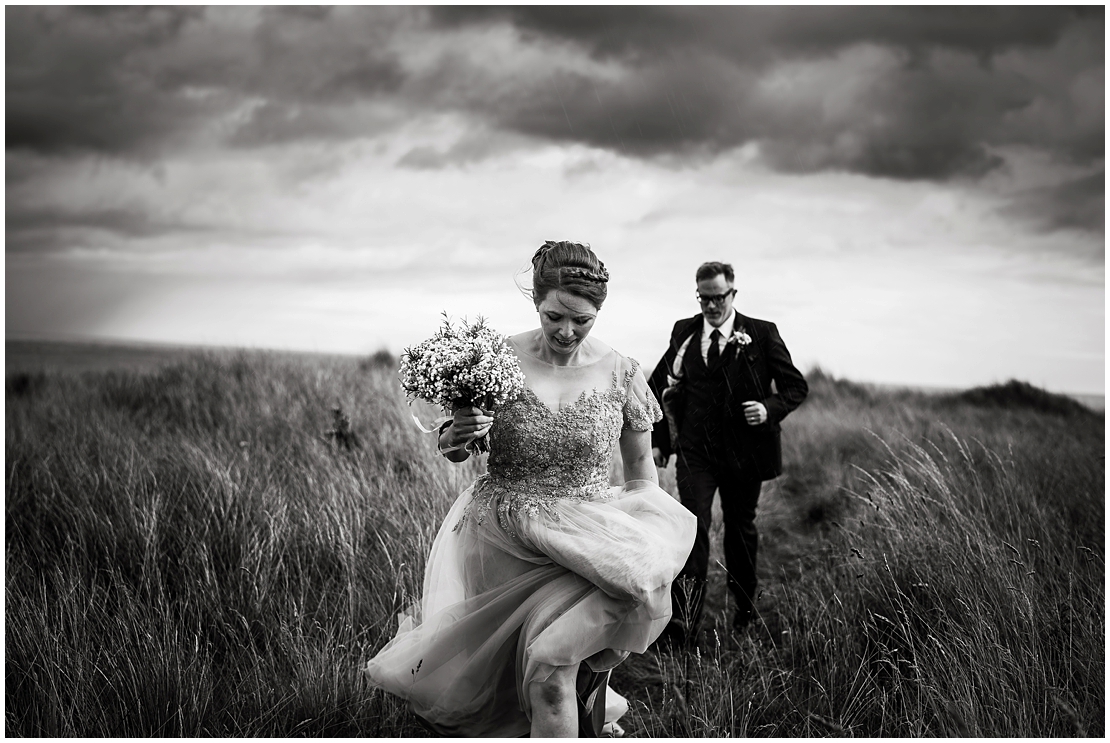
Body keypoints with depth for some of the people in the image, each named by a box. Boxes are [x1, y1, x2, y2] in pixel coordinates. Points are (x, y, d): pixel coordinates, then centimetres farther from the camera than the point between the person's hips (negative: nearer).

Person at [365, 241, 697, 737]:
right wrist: (456, 438, -19)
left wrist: (648, 545, -6)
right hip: (498, 540, 2)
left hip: (580, 543, -1)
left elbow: (640, 470, 7)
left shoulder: (621, 375, -6)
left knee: (548, 663, -22)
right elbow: (451, 453, 4)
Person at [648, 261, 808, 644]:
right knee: (694, 528, -13)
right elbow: (658, 387, 15)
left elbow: (796, 385, 2)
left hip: (745, 451, 0)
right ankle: (683, 622, -19)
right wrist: (658, 440, 8)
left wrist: (770, 409, -18)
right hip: (695, 451, 1)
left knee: (741, 529, 14)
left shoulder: (762, 334, -2)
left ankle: (745, 612, 34)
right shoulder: (684, 332, 6)